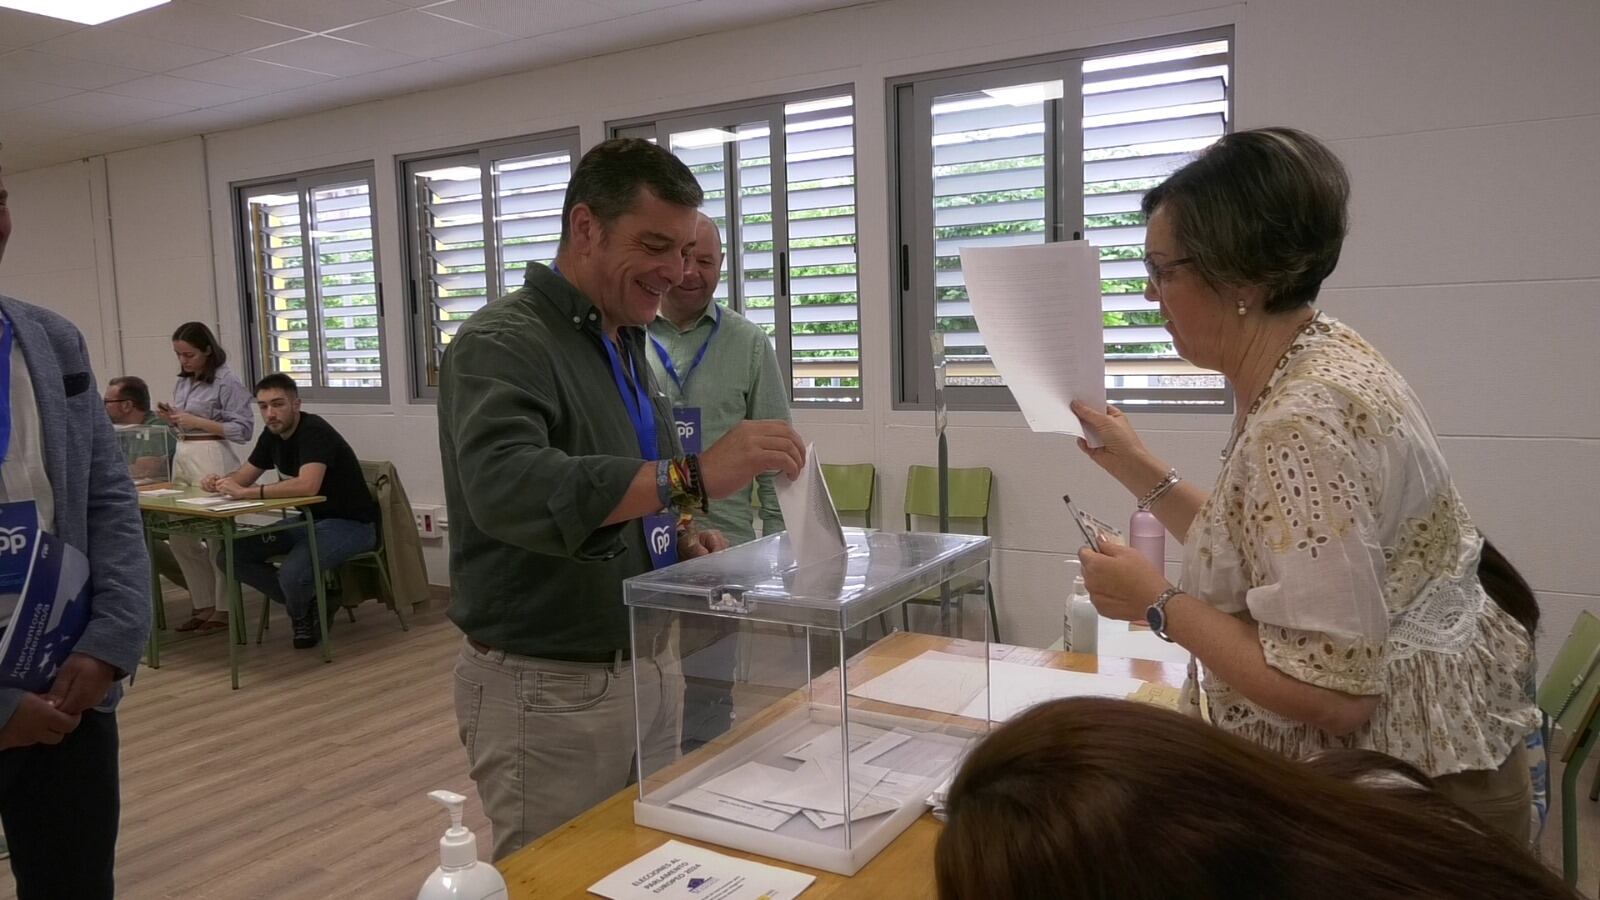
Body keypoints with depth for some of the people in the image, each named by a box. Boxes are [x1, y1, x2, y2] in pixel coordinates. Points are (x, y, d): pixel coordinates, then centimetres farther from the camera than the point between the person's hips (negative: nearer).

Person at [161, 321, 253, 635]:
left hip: (213, 459, -8)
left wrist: (197, 421, -17)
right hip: (183, 457, 8)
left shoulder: (227, 381, -9)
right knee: (179, 535, 9)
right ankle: (203, 604, 20)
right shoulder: (183, 381, 14)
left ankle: (225, 608, 11)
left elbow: (244, 429, -13)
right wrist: (171, 418, 2)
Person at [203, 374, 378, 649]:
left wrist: (245, 492, -32)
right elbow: (244, 476, 15)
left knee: (291, 575, -32)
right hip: (307, 521, 9)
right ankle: (308, 604, 8)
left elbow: (307, 485, -37)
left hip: (349, 524, -9)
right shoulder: (272, 435, 4)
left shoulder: (315, 431, -21)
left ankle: (302, 613, 6)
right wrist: (219, 482, -8)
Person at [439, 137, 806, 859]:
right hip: (547, 690, -8)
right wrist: (692, 477, -42)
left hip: (645, 668, 8)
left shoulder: (626, 346, 10)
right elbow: (507, 487, -36)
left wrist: (676, 541, 2)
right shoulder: (503, 343, -16)